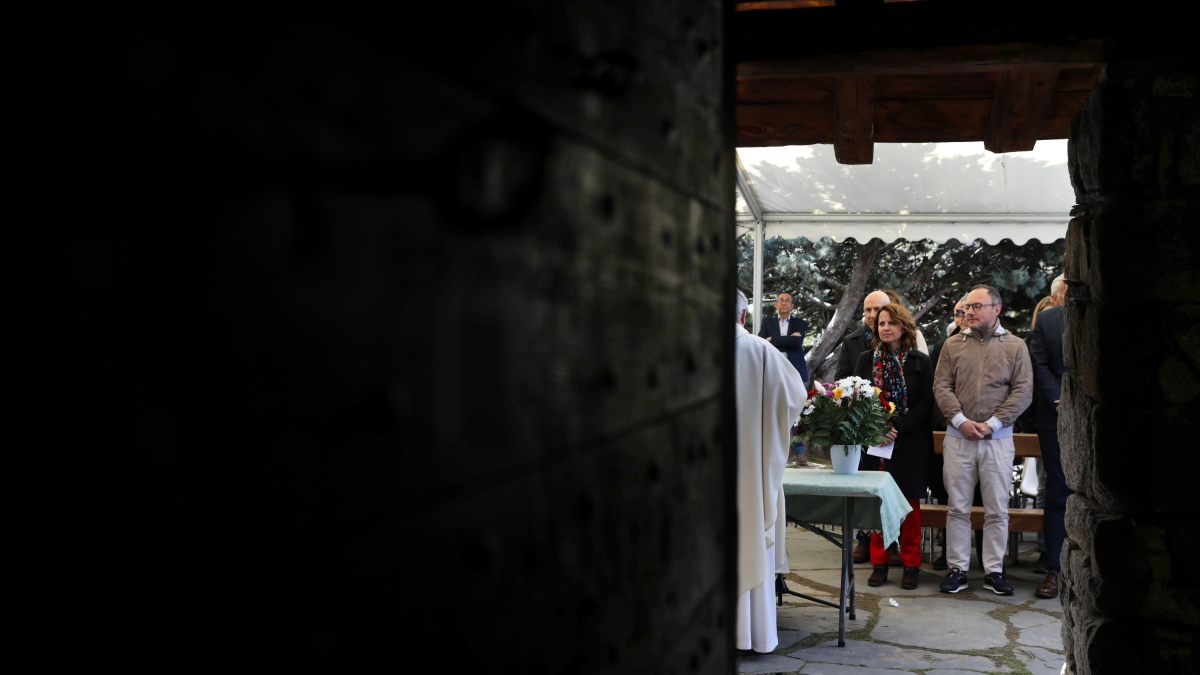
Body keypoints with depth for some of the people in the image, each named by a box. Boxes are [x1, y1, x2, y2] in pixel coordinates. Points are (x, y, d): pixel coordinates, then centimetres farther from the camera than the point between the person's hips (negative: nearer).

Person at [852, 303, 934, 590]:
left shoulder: (921, 362, 3)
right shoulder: (866, 359, 8)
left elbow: (925, 404, -3)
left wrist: (896, 427, -15)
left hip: (910, 444, -1)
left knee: (910, 505, 3)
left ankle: (911, 565, 13)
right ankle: (879, 563, 14)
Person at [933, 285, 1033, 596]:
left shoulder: (1015, 346, 4)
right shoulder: (953, 345, 9)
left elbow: (1023, 392, -2)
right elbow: (941, 386, 4)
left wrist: (991, 424, -10)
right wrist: (960, 420, -10)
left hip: (998, 439, -1)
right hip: (958, 437, 1)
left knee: (997, 509, 4)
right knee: (957, 507, 4)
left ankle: (994, 570, 14)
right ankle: (957, 568, 12)